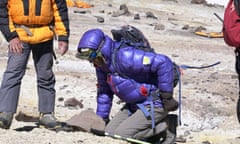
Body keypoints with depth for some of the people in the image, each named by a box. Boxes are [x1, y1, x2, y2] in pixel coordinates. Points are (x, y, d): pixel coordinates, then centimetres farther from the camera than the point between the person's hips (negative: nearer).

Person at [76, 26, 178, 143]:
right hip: (134, 104, 10)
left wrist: (166, 97, -25)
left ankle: (161, 131, -3)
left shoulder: (124, 56, -27)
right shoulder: (102, 63, 3)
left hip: (154, 105, -10)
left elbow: (163, 63, -31)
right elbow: (104, 91, 20)